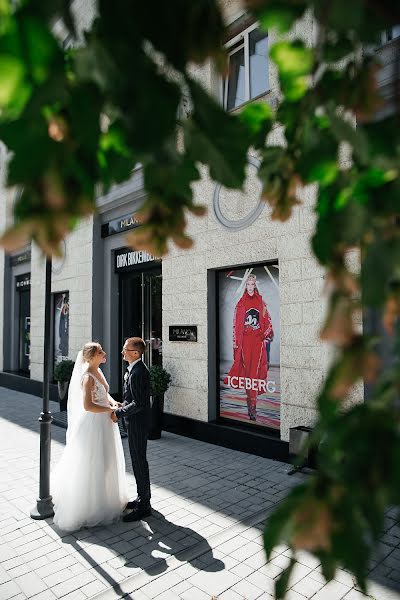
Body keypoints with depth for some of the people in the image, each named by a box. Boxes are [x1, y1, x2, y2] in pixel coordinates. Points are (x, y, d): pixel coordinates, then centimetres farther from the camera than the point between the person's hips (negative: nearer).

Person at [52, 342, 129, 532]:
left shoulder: (98, 371, 5)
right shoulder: (87, 377, -23)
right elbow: (87, 406, -28)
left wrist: (113, 402, -4)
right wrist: (110, 409, -20)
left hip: (105, 424, 9)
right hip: (93, 425, -9)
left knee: (105, 463, 23)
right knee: (92, 466, 6)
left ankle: (105, 499, 43)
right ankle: (91, 507, 25)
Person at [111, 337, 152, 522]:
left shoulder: (137, 372, -24)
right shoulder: (134, 369, 8)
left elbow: (139, 403, -26)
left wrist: (119, 413, -17)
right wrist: (122, 406, 7)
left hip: (137, 423, -10)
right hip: (136, 422, 10)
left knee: (139, 461, 1)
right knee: (138, 460, 20)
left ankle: (143, 506, 15)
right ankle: (142, 498, 35)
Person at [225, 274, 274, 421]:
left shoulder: (261, 302, 8)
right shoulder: (240, 303, 6)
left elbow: (267, 320, 11)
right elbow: (236, 324, 5)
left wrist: (269, 334, -4)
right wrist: (236, 343, 1)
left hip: (258, 340, 0)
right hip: (245, 341, 0)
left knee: (255, 371, -6)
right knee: (246, 370, 1)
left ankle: (252, 407, -4)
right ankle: (251, 403, 16)